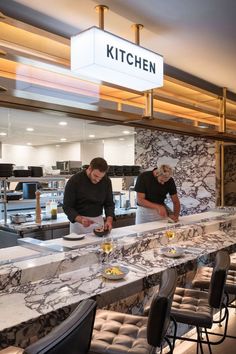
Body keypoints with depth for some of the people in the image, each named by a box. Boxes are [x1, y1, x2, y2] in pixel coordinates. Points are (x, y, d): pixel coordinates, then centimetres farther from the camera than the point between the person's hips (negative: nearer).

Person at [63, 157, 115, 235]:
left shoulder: (106, 181, -6)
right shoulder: (74, 181, -17)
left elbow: (109, 203, -1)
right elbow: (67, 206, -15)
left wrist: (109, 220, -19)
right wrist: (81, 219, -31)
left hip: (98, 221, 3)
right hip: (78, 221, -3)